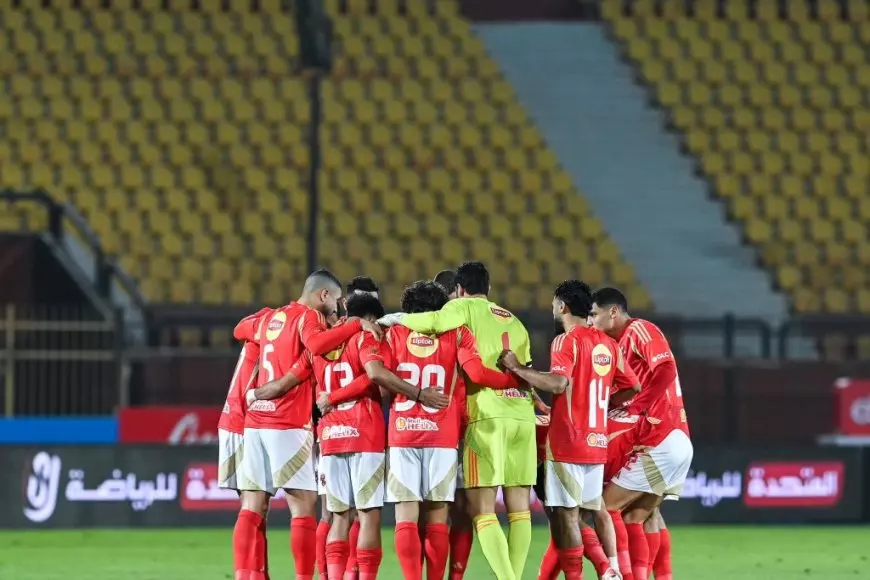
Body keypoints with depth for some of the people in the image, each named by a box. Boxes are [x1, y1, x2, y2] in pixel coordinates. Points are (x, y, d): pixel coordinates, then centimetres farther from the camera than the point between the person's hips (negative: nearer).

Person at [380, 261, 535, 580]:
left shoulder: (465, 308, 2)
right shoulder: (515, 322, 21)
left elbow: (435, 321, -18)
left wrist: (396, 319, -4)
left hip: (488, 415, -6)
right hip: (522, 415, 6)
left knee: (482, 509, -5)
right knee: (519, 508, 6)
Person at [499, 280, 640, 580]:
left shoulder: (566, 341, -9)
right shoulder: (608, 344, 12)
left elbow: (558, 383, -24)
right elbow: (632, 387, 16)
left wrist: (517, 367, -16)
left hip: (568, 442, -7)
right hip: (597, 442, 7)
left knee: (566, 513, -5)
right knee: (591, 512, 10)